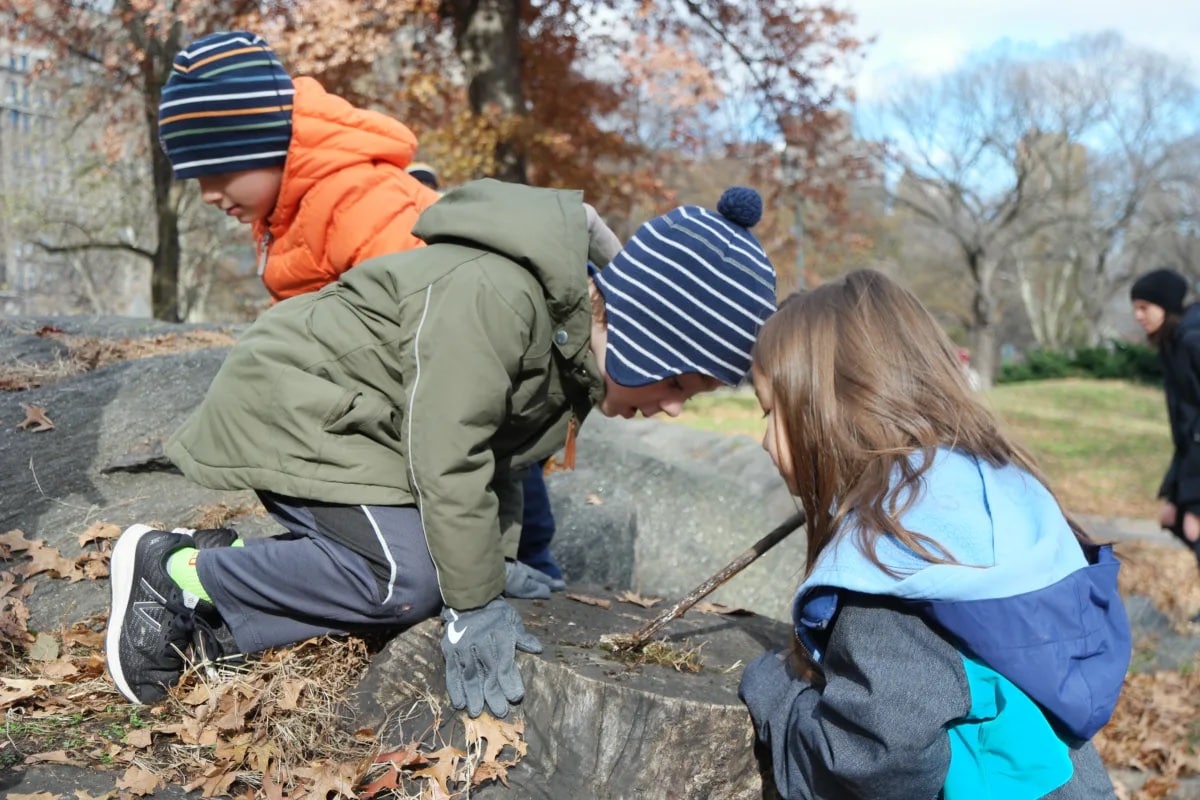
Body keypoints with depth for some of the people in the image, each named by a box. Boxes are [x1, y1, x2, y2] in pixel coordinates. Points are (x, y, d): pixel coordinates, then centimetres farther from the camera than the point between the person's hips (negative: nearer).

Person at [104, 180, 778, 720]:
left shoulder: (578, 341, 0)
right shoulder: (495, 296, -32)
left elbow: (501, 455, 10)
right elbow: (446, 461, -30)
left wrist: (495, 565, 5)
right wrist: (474, 608, -23)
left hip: (345, 418, 10)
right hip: (288, 401, -9)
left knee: (431, 573, -5)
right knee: (408, 577, -23)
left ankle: (214, 624, 1)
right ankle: (176, 569, -8)